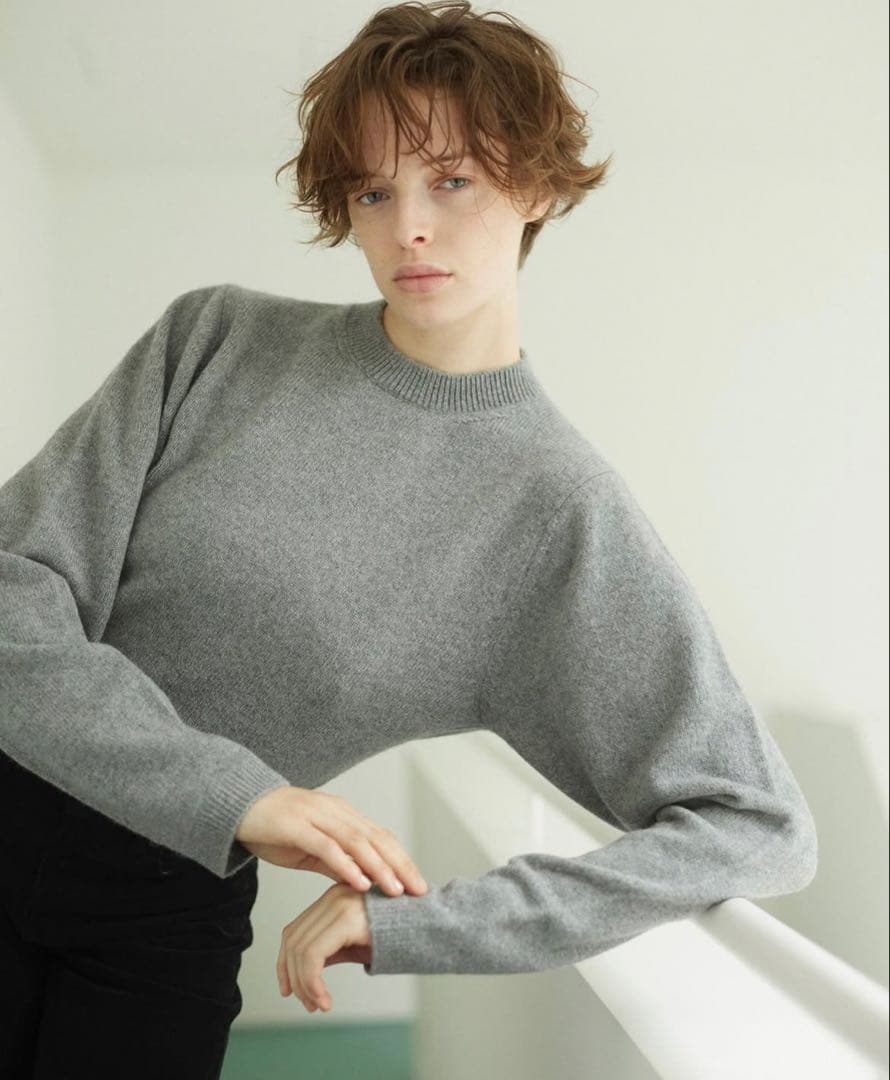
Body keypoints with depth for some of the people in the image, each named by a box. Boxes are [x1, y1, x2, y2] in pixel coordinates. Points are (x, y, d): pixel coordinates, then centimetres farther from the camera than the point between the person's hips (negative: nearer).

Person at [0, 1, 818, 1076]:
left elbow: (763, 823, -14)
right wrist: (239, 795, -27)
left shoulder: (563, 511, -11)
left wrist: (425, 922, -22)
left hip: (167, 907, -1)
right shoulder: (218, 339, -6)